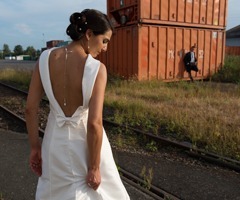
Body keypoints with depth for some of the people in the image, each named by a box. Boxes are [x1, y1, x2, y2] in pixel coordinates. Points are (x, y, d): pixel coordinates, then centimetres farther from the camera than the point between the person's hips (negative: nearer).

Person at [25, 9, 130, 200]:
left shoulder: (46, 58, -10)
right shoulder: (97, 68, -22)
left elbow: (30, 108, -6)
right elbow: (94, 123, -24)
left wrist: (35, 146, 6)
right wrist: (94, 168, -12)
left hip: (55, 142, 4)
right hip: (86, 144, -3)